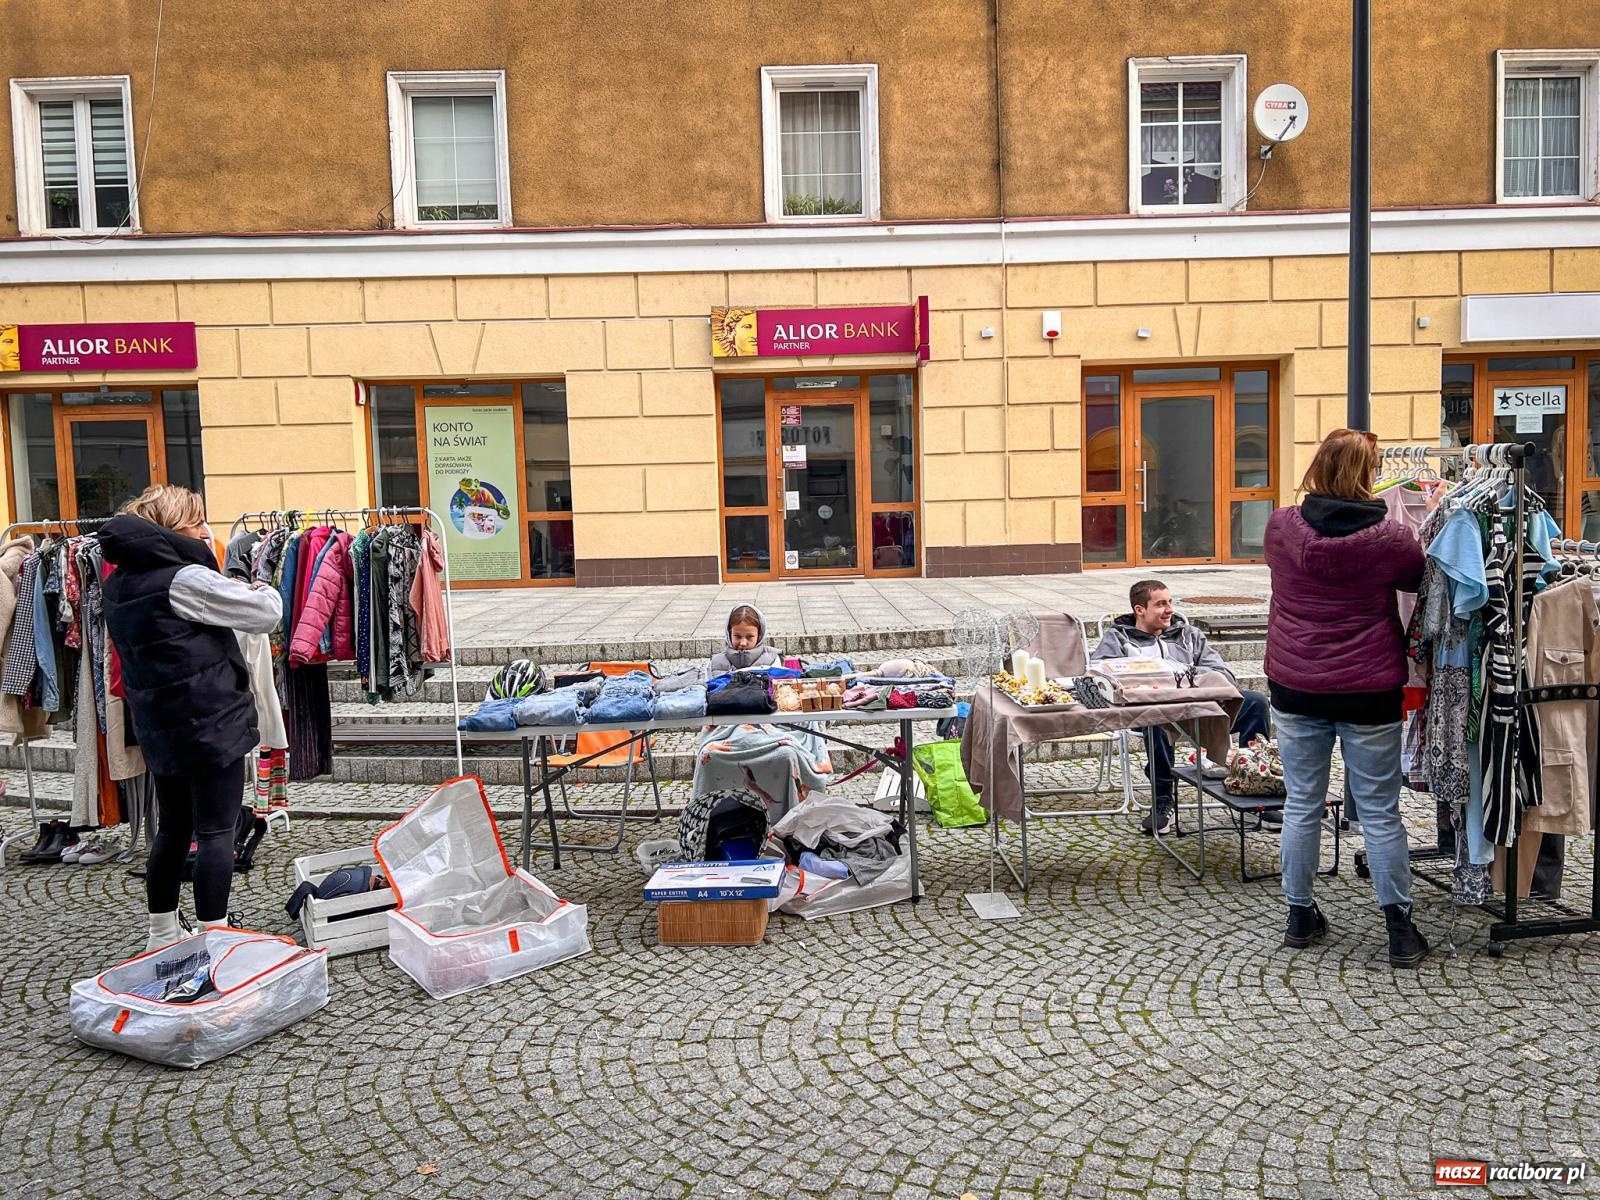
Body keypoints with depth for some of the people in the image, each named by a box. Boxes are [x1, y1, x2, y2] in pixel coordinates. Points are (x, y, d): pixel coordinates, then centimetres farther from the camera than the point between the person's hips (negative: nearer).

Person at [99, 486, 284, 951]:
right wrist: (262, 590, 7)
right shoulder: (185, 578, -18)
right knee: (216, 831, -1)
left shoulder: (120, 581, 9)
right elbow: (267, 613, -14)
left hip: (159, 725, 8)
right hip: (211, 722, -8)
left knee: (172, 828, 17)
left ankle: (162, 936, 27)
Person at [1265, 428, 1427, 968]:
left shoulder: (1281, 526, -6)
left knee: (1302, 805, 13)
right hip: (1368, 690, -2)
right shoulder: (1390, 538, -12)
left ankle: (1301, 917, 23)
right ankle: (1401, 930, 18)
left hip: (1295, 686, 2)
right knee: (1380, 812, 9)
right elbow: (1419, 580, 9)